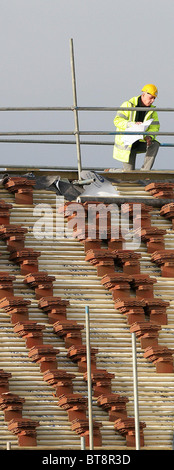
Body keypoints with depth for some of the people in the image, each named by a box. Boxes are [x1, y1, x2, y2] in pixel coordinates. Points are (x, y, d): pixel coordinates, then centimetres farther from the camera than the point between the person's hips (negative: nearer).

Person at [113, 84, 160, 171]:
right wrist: (132, 124, -34)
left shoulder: (152, 110, 2)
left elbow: (154, 127, -3)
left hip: (141, 142, 4)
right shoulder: (128, 105, -11)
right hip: (126, 143, -4)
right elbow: (117, 121, -18)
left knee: (155, 145, -28)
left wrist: (149, 136, -26)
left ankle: (144, 171, -23)